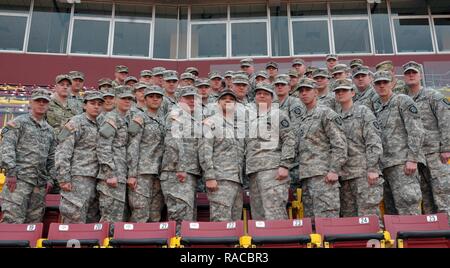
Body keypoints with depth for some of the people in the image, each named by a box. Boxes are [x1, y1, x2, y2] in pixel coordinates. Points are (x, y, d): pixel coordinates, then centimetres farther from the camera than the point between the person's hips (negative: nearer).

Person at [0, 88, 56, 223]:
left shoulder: (49, 130, 21)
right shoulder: (19, 122, 3)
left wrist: (50, 178, 13)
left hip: (40, 182, 6)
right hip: (20, 178, -6)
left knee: (35, 221, 5)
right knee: (13, 219, -12)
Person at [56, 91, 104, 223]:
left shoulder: (99, 126, 17)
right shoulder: (76, 123, -3)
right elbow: (62, 153, -9)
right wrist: (64, 179, -15)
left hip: (93, 179, 7)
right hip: (78, 178, -7)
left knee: (93, 219, 9)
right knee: (76, 219, -7)